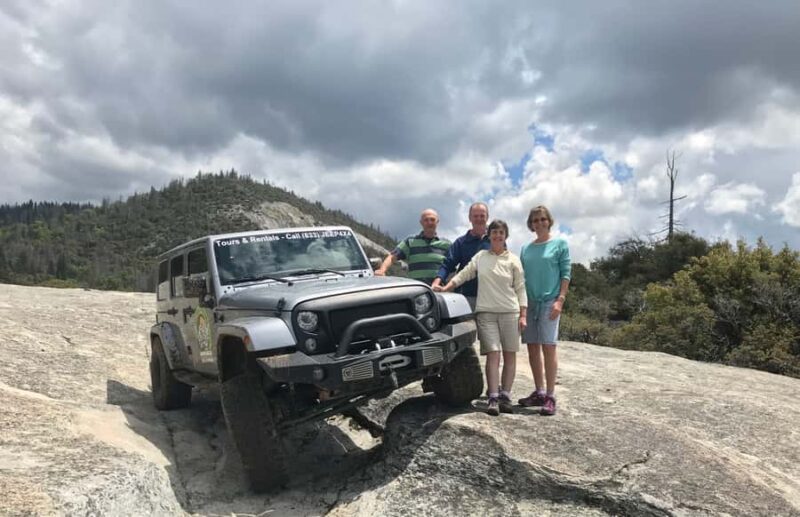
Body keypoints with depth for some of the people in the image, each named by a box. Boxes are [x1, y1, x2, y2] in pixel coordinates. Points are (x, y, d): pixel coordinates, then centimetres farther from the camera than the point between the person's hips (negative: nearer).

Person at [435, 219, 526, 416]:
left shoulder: (513, 260, 5)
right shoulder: (480, 256, 9)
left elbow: (520, 289, 4)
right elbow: (464, 274, 10)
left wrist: (522, 315, -2)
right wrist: (446, 288, -3)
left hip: (509, 311, 0)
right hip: (486, 311, 0)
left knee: (509, 355, 2)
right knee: (493, 354, -8)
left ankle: (505, 396, 9)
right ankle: (493, 398, -9)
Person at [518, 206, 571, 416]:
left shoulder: (560, 244, 3)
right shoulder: (526, 248, 15)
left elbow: (565, 274, -2)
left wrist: (560, 300, -12)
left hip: (549, 302, -5)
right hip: (528, 302, 5)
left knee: (548, 347, -8)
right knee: (532, 348, 6)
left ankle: (550, 396, -4)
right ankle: (539, 392, 15)